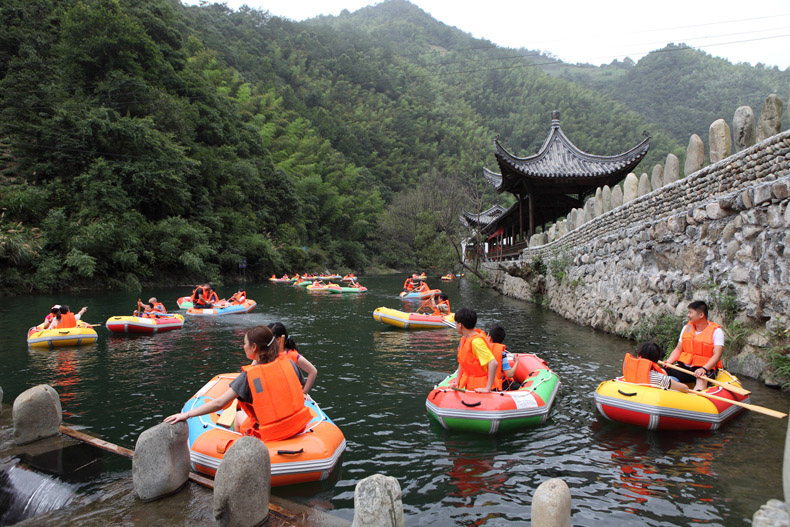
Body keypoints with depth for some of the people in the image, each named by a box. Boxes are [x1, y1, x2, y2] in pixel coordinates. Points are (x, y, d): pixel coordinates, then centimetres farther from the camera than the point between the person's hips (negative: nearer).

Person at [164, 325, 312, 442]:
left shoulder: (248, 376, -15)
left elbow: (219, 403, -14)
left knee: (239, 417, 26)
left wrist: (186, 414, -7)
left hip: (270, 434, -4)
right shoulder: (288, 363, -5)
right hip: (299, 427, 4)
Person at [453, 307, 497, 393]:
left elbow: (493, 363, -29)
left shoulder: (476, 341, -22)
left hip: (479, 387, -7)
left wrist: (488, 388, -26)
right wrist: (457, 382, 9)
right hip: (468, 383, 7)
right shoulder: (464, 339, 5)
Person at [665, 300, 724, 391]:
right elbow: (678, 350, 13)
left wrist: (704, 369, -29)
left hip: (706, 368, -5)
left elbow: (716, 355, -13)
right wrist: (669, 361, -7)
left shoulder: (716, 331, -3)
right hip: (684, 366, 5)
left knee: (702, 379, -38)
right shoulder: (686, 328, 13)